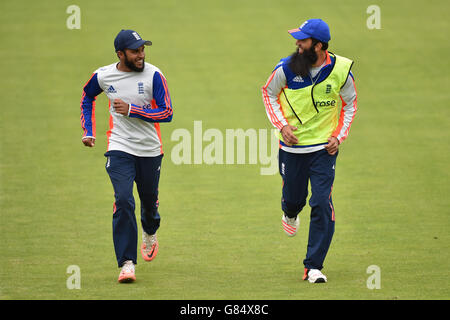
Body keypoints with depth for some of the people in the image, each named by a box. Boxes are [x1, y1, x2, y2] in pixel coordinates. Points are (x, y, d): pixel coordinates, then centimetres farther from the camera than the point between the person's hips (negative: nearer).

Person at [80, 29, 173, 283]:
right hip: (120, 148, 0)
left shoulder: (153, 75, -12)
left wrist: (131, 110, -24)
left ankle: (150, 233, 51)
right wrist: (88, 130, 12)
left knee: (149, 200, 15)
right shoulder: (103, 76, -4)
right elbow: (88, 96, 19)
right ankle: (127, 263, -15)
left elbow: (167, 113, -15)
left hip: (150, 150, 0)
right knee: (123, 201, -16)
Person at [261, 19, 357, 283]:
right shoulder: (286, 68, -11)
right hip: (292, 147, 1)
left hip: (324, 148, -1)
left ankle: (314, 267, -4)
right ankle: (291, 213, 53)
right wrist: (281, 125, -5)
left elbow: (350, 103, 7)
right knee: (293, 198, 12)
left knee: (322, 205, -10)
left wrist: (339, 136, -3)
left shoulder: (340, 70, -10)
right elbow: (269, 93, 7)